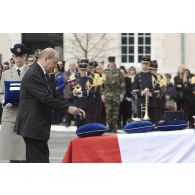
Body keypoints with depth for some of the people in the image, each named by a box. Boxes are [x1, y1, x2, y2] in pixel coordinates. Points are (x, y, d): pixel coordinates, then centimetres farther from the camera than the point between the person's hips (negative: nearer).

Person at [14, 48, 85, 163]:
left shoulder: (43, 74, 15)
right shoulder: (33, 75, -18)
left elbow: (54, 95, 15)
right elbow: (46, 98, -23)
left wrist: (71, 107, 2)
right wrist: (67, 108, -16)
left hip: (38, 126, 10)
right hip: (32, 126, -10)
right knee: (41, 159, -9)